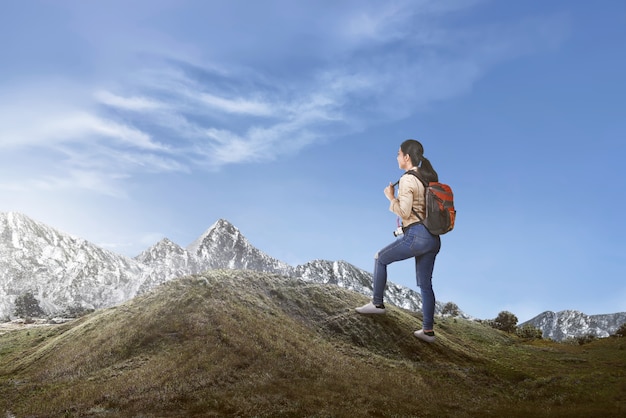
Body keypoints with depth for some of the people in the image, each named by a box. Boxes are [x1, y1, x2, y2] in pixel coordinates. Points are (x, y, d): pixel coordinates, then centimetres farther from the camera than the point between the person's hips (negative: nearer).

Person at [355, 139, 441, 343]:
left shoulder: (407, 179, -12)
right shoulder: (429, 177, 13)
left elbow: (404, 212, -16)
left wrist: (391, 197, -2)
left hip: (416, 235, -8)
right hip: (433, 238, 8)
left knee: (380, 258, 15)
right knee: (425, 284, 14)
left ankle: (377, 303, 21)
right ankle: (428, 330, 16)